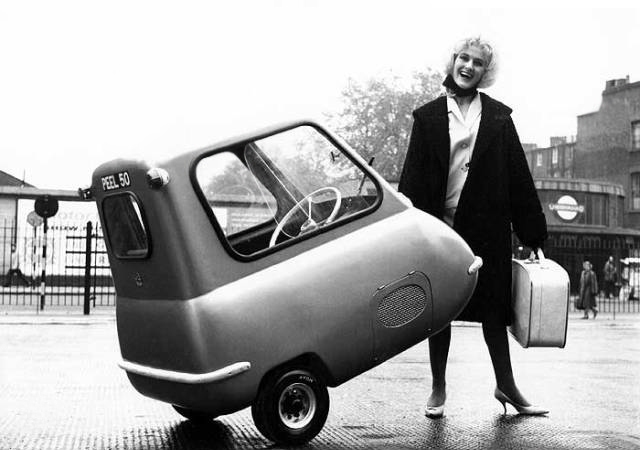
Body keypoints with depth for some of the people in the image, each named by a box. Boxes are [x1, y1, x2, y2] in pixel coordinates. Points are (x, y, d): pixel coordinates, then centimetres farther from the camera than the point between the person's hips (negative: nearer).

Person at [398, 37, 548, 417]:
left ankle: (507, 386, 20)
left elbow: (518, 175, 4)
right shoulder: (428, 117, 3)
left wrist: (533, 232, 2)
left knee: (493, 307, 7)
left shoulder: (499, 117, 6)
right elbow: (412, 178, 0)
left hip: (487, 227, 0)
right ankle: (438, 388, 22)